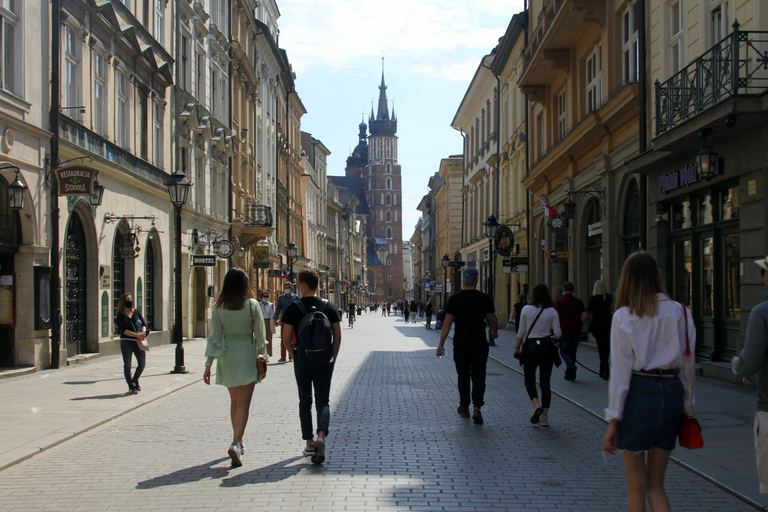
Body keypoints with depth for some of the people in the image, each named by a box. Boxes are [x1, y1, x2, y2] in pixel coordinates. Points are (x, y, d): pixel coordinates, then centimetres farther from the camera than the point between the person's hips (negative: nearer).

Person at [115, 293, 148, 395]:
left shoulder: (137, 312, 13)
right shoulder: (120, 316, 0)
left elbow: (144, 324, 8)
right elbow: (124, 330, -10)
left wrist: (143, 334, -12)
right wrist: (137, 335, -19)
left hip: (138, 342, 4)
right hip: (126, 342, -4)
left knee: (142, 363, 2)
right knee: (127, 365, 0)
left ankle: (135, 380, 28)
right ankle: (131, 387, 8)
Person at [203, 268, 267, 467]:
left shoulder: (218, 307, -3)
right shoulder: (252, 304, -8)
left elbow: (214, 337, -4)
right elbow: (260, 335, -5)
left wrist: (208, 364, 0)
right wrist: (263, 360, 4)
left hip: (227, 356, 3)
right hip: (247, 355, -3)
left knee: (234, 402, 19)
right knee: (244, 404, -2)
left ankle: (239, 443, 30)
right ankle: (235, 444, -18)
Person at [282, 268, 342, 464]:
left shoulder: (293, 309, -7)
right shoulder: (329, 307, -1)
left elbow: (287, 339, -8)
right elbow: (338, 336, -1)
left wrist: (294, 356, 7)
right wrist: (333, 359, 9)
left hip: (302, 362, -1)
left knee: (305, 402, 12)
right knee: (323, 401, 6)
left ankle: (309, 443, 17)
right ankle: (321, 436, -17)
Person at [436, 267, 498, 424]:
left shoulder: (455, 298, -2)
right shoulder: (484, 298, -4)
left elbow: (447, 323, -4)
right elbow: (493, 320, 5)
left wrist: (441, 344, 0)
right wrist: (494, 332, 27)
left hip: (460, 345, 1)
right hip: (479, 344, -1)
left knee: (463, 376, 14)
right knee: (478, 376, 1)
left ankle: (464, 407, 24)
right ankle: (477, 408, -15)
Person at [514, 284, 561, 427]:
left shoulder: (526, 309, -6)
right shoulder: (552, 312, -2)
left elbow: (521, 332, -3)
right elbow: (558, 333, -3)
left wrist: (517, 347, 8)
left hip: (531, 347, -2)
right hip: (547, 347, 2)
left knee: (529, 380, 11)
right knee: (545, 382, 8)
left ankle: (536, 404, -16)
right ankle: (545, 416, 6)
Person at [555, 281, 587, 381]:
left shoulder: (559, 301, -5)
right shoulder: (578, 301, 4)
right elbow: (585, 315, -1)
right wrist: (579, 325, 13)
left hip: (564, 331, -3)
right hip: (576, 331, 3)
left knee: (563, 351, 8)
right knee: (572, 352, 15)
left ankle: (570, 365, -20)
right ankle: (570, 374, 14)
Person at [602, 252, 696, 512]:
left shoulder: (624, 316, -6)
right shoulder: (680, 311, 3)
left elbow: (620, 370, -8)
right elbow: (687, 363, 6)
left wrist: (613, 420, -5)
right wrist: (688, 405, 15)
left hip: (639, 392, -4)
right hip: (673, 392, 4)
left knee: (636, 486, 9)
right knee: (656, 484, 15)